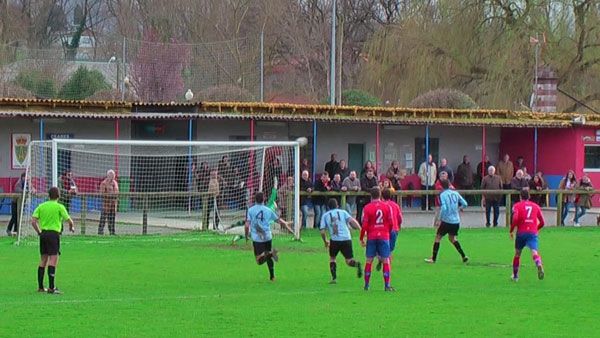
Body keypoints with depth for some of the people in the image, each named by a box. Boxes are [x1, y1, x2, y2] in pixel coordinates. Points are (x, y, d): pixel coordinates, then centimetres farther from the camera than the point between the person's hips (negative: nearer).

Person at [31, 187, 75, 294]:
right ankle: (51, 287, -14)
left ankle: (40, 287, 15)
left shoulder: (41, 206, 9)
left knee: (43, 260, 12)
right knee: (53, 260, -7)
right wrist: (72, 228, 17)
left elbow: (33, 221, 2)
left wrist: (39, 232, 13)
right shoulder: (59, 207, -4)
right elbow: (69, 221, -4)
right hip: (54, 234, -5)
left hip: (43, 234, 5)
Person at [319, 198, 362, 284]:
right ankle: (357, 264, -31)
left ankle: (334, 278, 13)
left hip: (334, 240, 0)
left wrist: (325, 241, 25)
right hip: (346, 238, 0)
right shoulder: (343, 212, 14)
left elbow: (322, 231, 9)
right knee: (349, 261, 2)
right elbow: (351, 220, -5)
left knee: (332, 258, 23)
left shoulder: (325, 215, 15)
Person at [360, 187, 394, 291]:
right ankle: (387, 285, -5)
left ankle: (366, 285, 12)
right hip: (384, 236, 0)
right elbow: (391, 223, 2)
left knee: (369, 261, 9)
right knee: (386, 260, 1)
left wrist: (361, 238, 3)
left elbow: (364, 225, -6)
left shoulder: (367, 207, -5)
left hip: (371, 237, 0)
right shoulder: (387, 206, 0)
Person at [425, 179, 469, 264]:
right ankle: (463, 256, 15)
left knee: (438, 237, 7)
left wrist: (440, 219, -10)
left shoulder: (442, 195, -10)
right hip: (456, 221, 5)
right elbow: (464, 204, 5)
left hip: (447, 221, -5)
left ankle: (433, 258, 6)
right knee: (452, 238, 22)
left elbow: (443, 208, -20)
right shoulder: (455, 193, 4)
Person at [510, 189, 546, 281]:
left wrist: (511, 231, 3)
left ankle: (515, 275, 29)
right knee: (534, 252, -16)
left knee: (517, 254, 18)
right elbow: (542, 222, 15)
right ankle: (539, 265, -48)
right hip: (533, 232, 1)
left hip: (521, 233, -1)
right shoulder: (535, 206, 15)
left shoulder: (517, 206, 6)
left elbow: (515, 219, -11)